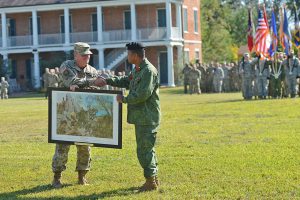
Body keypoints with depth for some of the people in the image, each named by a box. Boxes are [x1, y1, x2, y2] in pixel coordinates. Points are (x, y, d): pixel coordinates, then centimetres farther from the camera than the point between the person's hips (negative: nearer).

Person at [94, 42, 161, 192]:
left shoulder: (149, 71, -19)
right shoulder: (137, 70, 13)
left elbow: (142, 94, -25)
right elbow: (126, 81, 28)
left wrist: (124, 99, -12)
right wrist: (107, 81, 20)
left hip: (147, 118, -10)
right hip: (141, 117, 10)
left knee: (144, 150, -5)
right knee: (145, 148, 16)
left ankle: (151, 182, 3)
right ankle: (153, 179, 25)